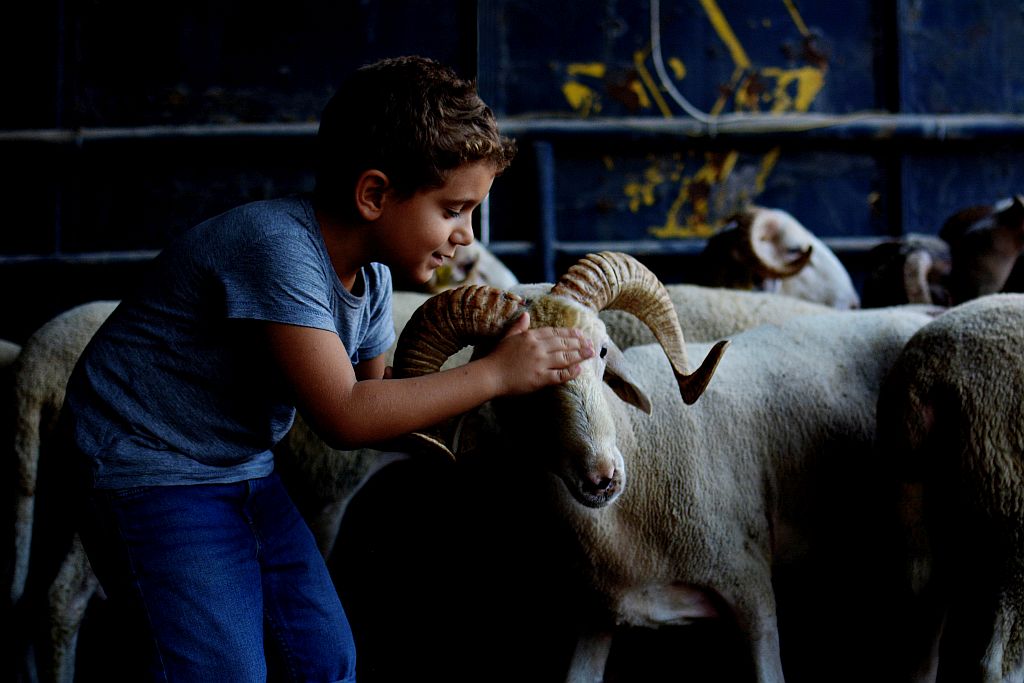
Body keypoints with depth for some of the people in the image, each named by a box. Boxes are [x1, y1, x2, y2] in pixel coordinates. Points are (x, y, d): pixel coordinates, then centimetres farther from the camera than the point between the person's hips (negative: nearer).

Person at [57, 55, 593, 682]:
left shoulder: (371, 275, 1)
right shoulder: (279, 248, -28)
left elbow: (380, 403, 8)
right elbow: (344, 417, -30)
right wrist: (496, 374, -25)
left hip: (244, 467, 9)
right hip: (150, 469, -9)